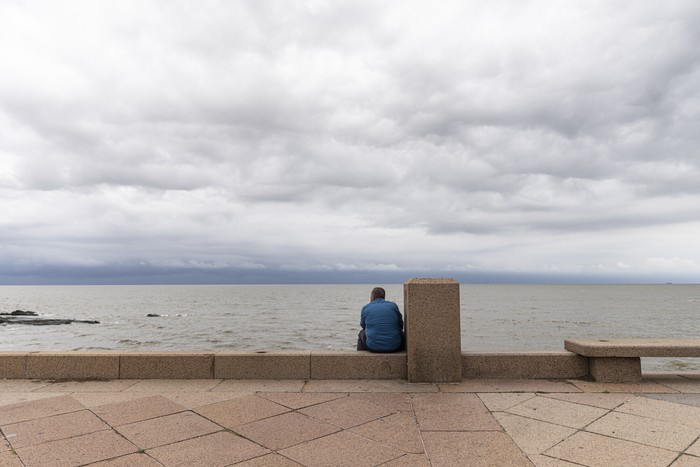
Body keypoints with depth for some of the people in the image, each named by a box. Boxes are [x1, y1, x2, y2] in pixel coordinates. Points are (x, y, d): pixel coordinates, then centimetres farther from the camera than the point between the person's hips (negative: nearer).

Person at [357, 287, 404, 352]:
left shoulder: (365, 308, 2)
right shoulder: (393, 306, 4)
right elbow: (400, 325, 11)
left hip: (372, 347, 0)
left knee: (362, 333, 32)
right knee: (401, 332, 34)